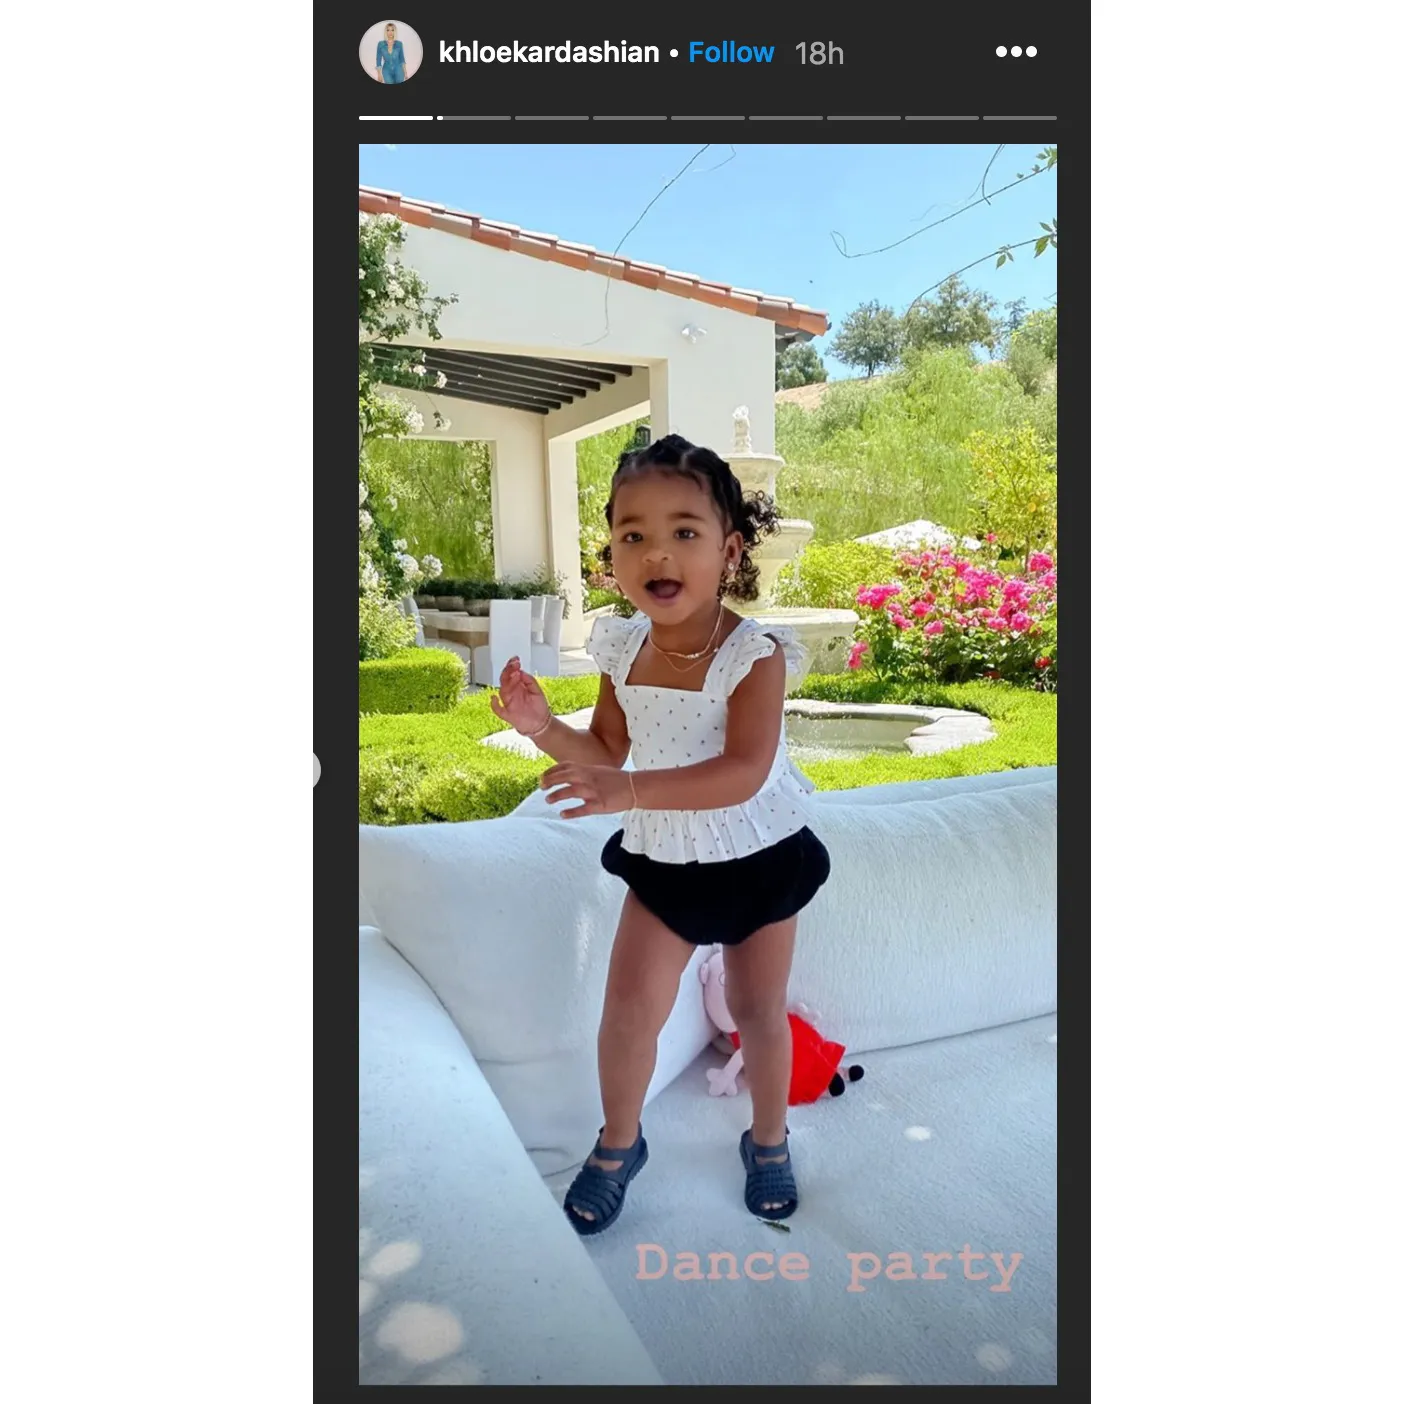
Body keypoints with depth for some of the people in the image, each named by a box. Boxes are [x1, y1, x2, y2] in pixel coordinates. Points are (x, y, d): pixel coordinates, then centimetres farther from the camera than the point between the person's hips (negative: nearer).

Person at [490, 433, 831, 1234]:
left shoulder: (754, 653, -24)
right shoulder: (621, 650, -8)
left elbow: (744, 773, -34)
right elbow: (606, 752, 3)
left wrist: (630, 791, -45)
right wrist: (543, 727, -16)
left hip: (759, 856, -3)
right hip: (662, 860, 4)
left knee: (759, 1010, 14)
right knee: (628, 1008, 4)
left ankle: (769, 1141, 42)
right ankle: (619, 1144, 32)